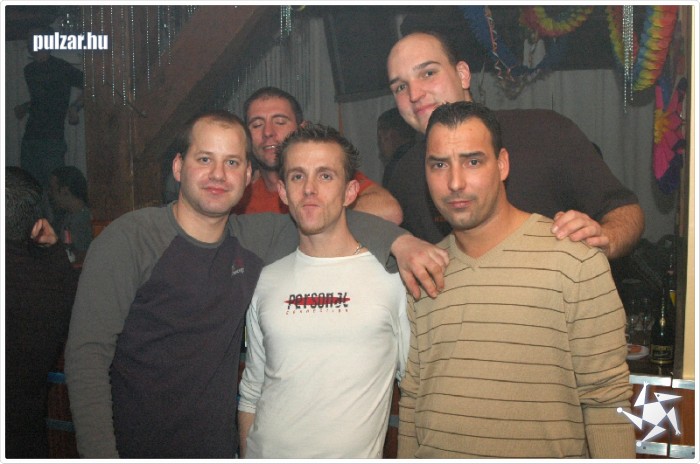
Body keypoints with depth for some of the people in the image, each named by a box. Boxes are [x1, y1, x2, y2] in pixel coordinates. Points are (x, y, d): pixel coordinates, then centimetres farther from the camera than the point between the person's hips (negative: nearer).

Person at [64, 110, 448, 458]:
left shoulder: (254, 240, 1)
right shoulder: (128, 239, -11)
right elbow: (87, 354, -13)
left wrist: (399, 241, -9)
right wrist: (100, 455, -21)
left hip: (218, 448, 4)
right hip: (132, 448, -4)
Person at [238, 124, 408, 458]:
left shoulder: (393, 276, -7)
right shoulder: (266, 281, 5)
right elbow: (251, 393, 11)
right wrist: (246, 456, 7)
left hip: (355, 455, -2)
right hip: (266, 454, 3)